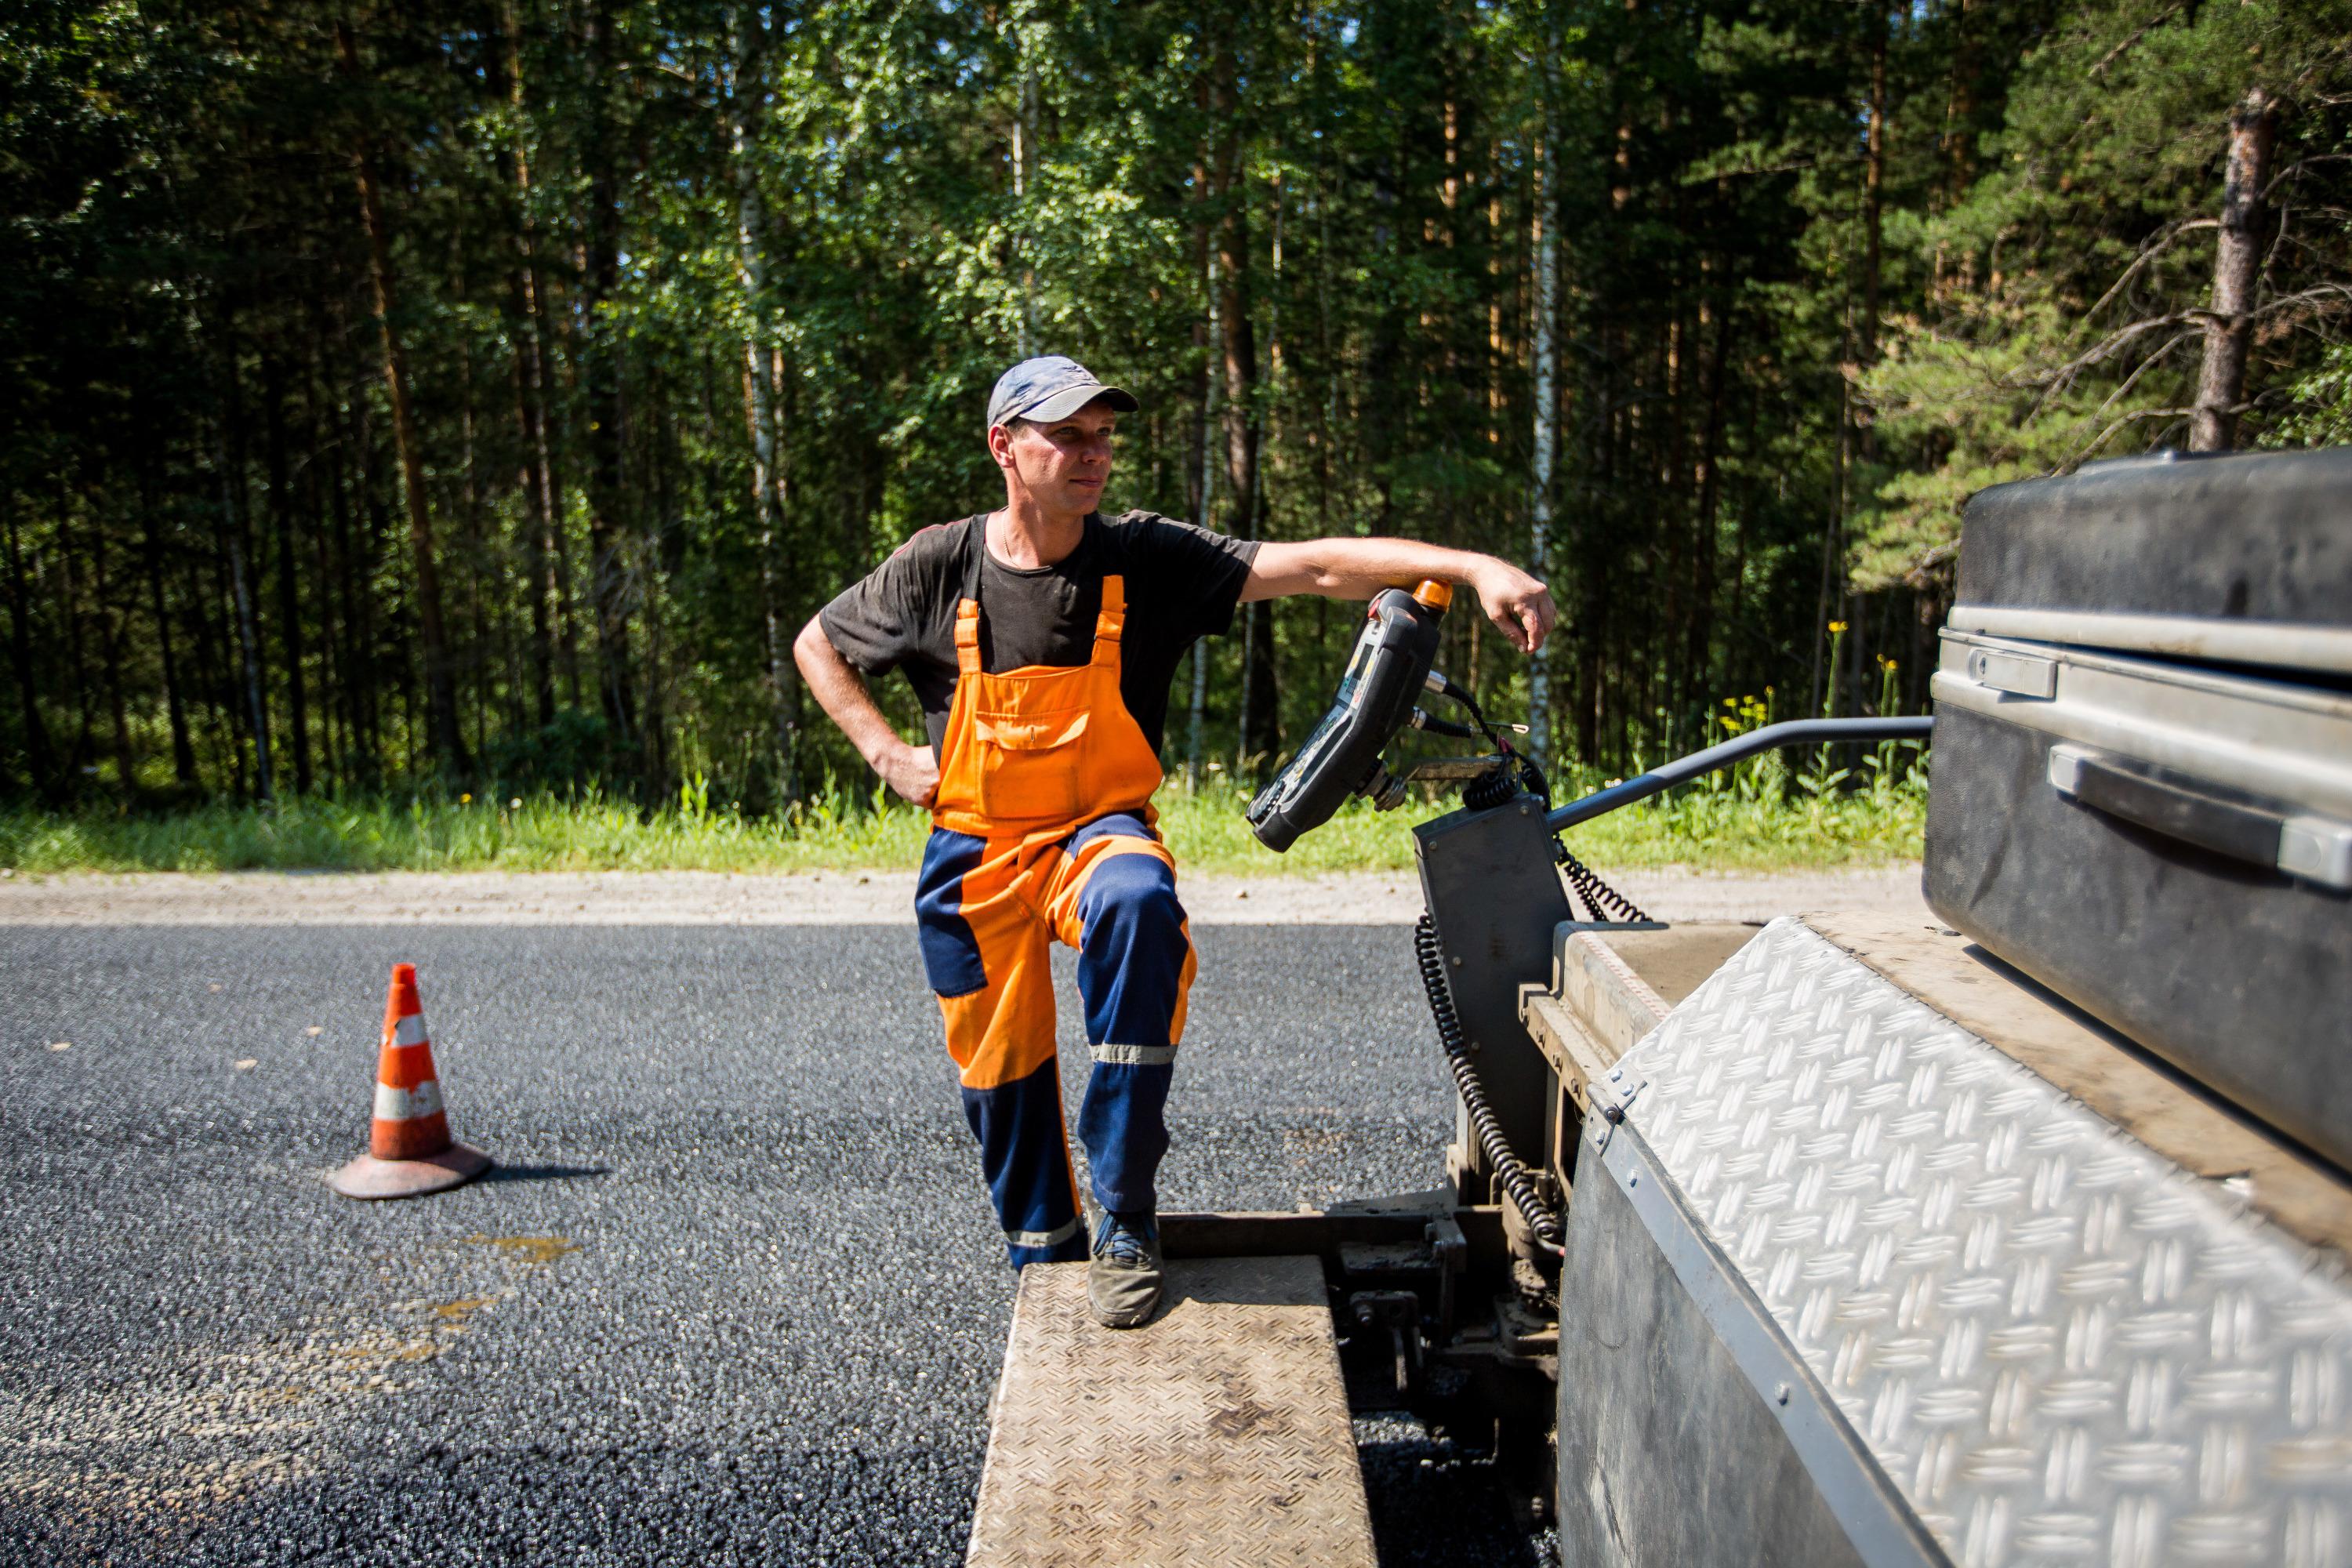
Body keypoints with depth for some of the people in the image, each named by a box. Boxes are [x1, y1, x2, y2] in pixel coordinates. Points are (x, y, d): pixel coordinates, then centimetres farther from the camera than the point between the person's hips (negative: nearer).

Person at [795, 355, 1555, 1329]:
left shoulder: (1146, 557, -9)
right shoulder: (940, 567, -5)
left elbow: (1312, 566, -20)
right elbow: (818, 645, 12)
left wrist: (1470, 567, -31)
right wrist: (887, 755, -1)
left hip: (1098, 831, -2)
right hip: (975, 853, 2)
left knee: (1136, 901, -36)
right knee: (1000, 1065, 6)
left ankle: (1126, 1227, -25)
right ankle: (1043, 1256, 34)